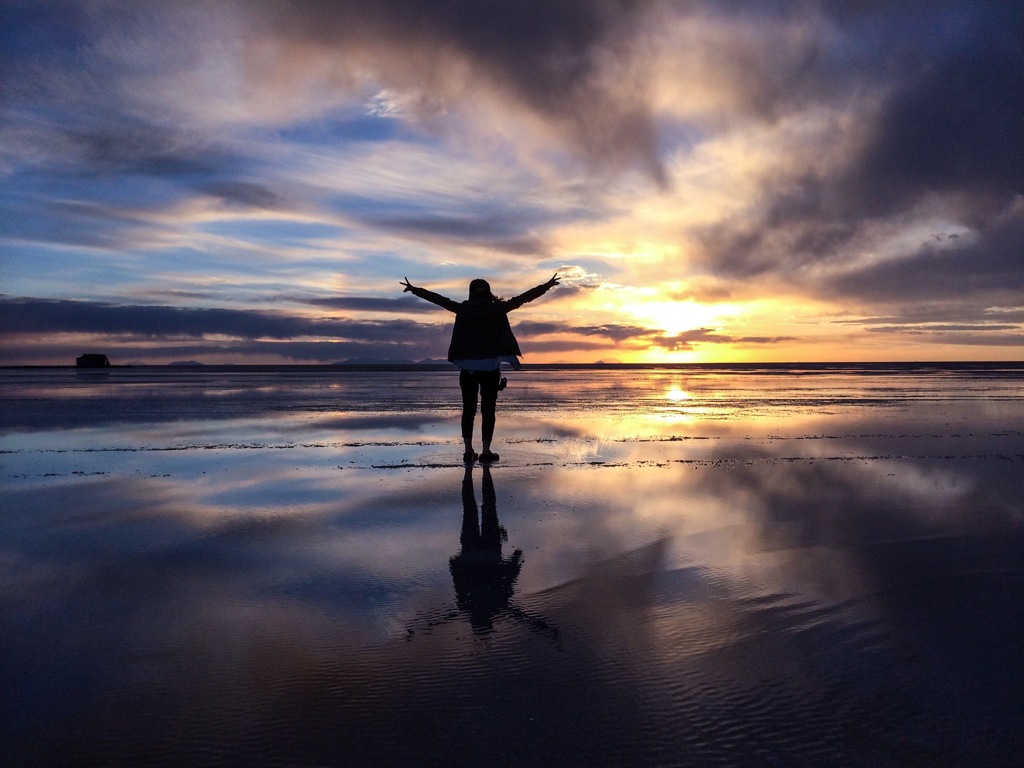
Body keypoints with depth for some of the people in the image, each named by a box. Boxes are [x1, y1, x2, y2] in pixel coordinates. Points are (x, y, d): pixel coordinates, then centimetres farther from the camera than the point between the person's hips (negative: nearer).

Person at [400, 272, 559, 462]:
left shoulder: (463, 309, 3)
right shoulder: (497, 308, -2)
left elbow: (439, 299, 10)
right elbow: (522, 298, 1)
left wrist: (414, 290, 19)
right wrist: (546, 287, 7)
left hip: (468, 366, 2)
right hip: (490, 367, -2)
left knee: (468, 409, 8)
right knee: (488, 410, 2)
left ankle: (469, 450, 8)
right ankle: (486, 452, 0)